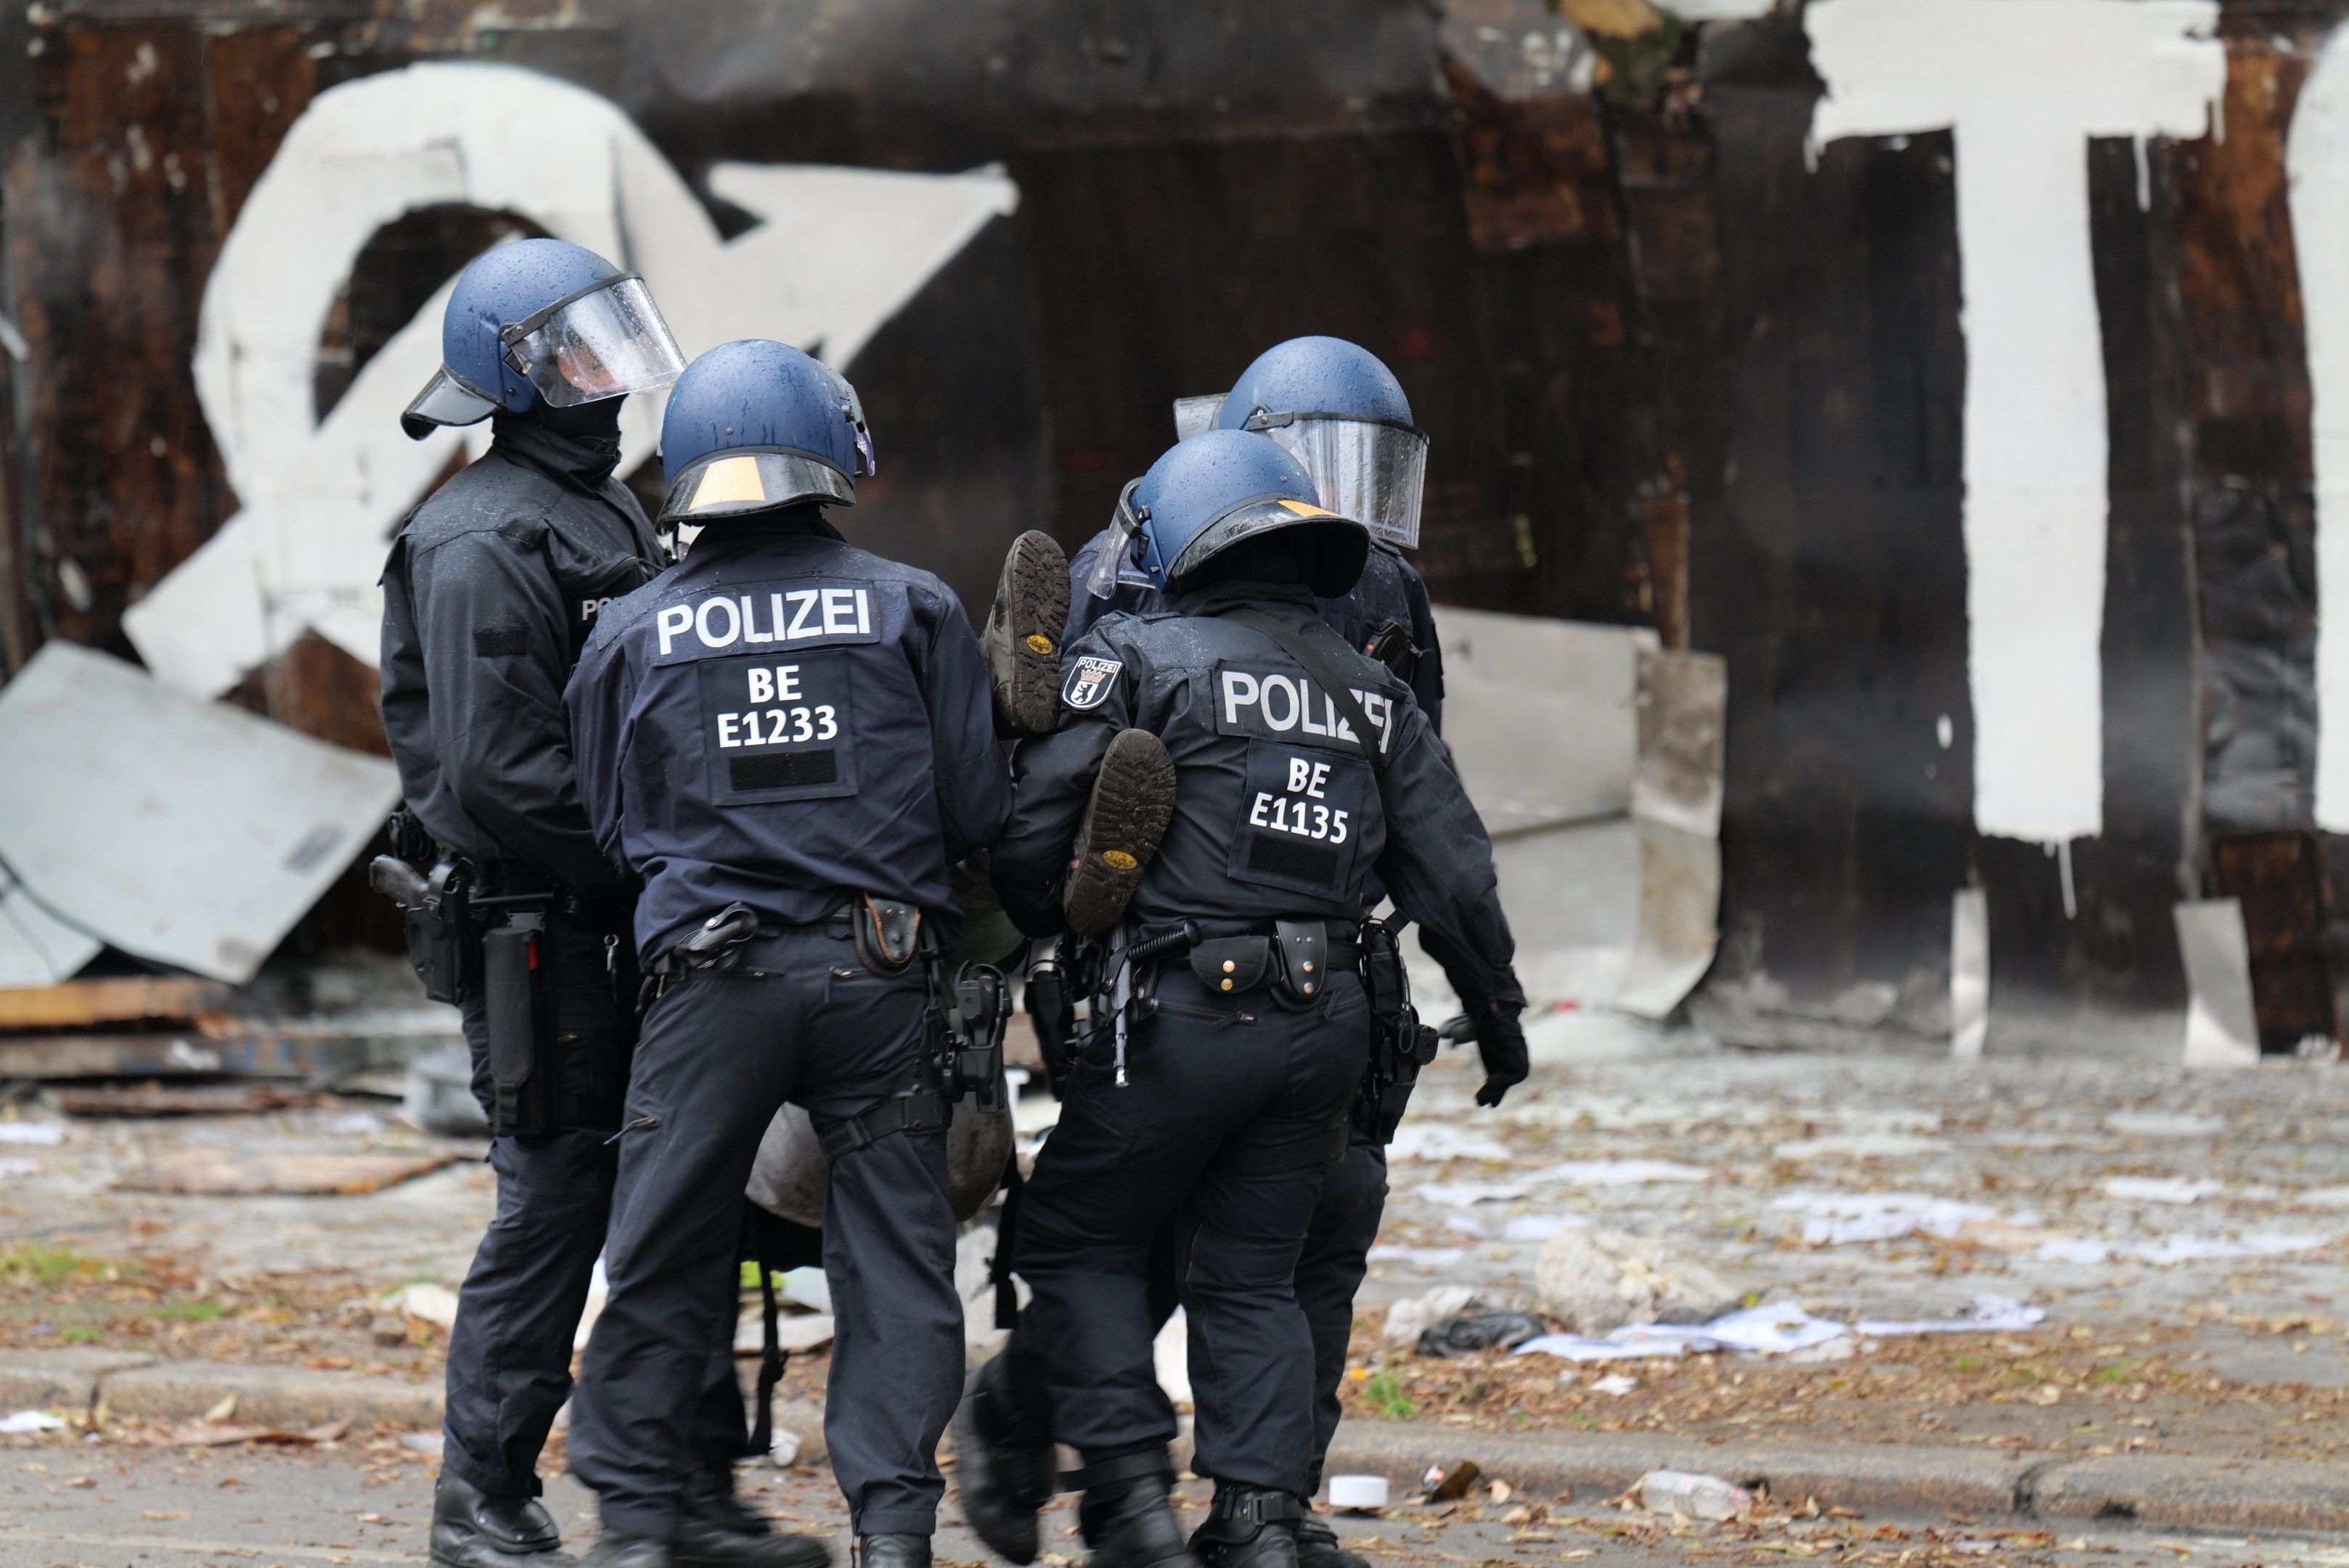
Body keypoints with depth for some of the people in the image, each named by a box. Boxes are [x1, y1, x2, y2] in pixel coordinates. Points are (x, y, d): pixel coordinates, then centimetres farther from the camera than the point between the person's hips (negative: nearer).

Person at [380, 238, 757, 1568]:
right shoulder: (483, 544, -13)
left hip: (635, 936, 9)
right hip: (540, 937, -9)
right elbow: (499, 770, -20)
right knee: (556, 1212, -6)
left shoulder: (609, 511, 18)